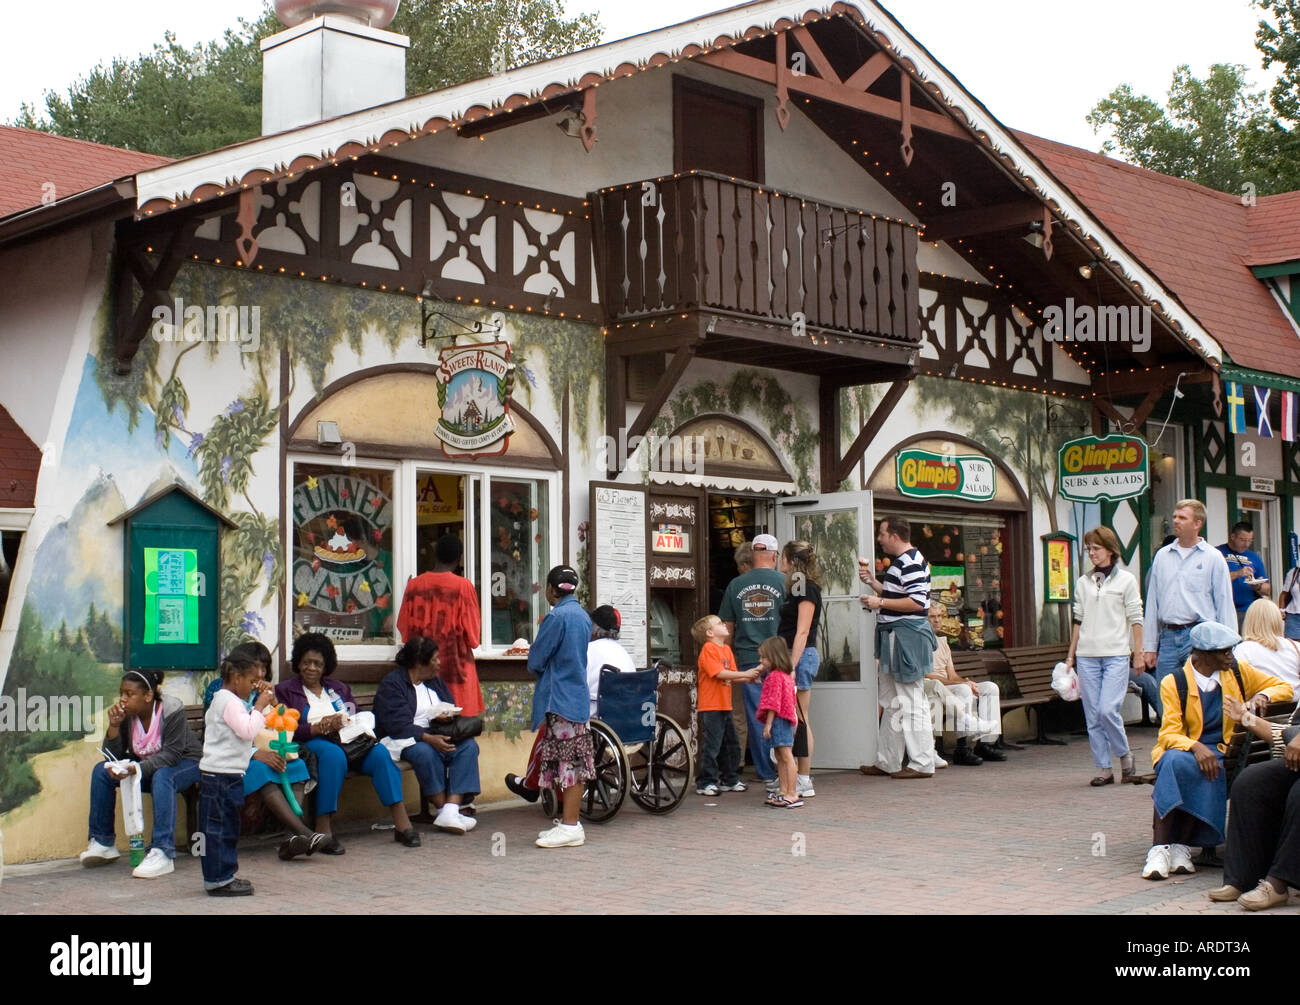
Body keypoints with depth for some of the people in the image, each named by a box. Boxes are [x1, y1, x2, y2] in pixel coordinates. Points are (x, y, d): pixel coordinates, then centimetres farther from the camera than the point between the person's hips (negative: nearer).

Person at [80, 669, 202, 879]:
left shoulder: (172, 710, -24)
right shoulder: (125, 714, -9)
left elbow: (172, 754, -30)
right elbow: (115, 755, -9)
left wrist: (137, 769, -44)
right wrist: (114, 726, -26)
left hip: (185, 764, -6)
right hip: (146, 766, 6)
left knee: (162, 777, -39)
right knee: (101, 770, -13)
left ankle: (162, 853, -44)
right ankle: (103, 842, -4)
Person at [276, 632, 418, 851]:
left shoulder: (339, 689, 27)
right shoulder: (285, 691, 13)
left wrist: (345, 724, -8)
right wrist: (319, 727, -16)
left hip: (347, 740, 4)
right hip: (310, 744, -4)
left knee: (379, 752, -26)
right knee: (333, 754, -39)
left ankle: (402, 822, -31)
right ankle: (323, 830, -40)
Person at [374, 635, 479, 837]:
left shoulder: (435, 680, 18)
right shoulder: (390, 685, -7)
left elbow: (451, 708, 18)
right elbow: (398, 725, -19)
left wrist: (446, 716, -9)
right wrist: (429, 738, -32)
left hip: (436, 736, 7)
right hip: (403, 739, -7)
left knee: (469, 745, -19)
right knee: (425, 752, -38)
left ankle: (451, 811, -29)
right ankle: (442, 809, -24)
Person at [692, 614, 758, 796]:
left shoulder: (726, 649, 14)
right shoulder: (708, 649, -12)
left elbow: (731, 675, 13)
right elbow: (719, 673, -21)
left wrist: (749, 678, -3)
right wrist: (744, 674, -18)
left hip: (725, 706, 9)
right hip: (710, 707, -9)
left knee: (731, 745, 14)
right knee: (711, 746, -6)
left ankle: (730, 780, 24)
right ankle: (705, 783, 1)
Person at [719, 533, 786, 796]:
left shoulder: (735, 585, 5)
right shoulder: (783, 582, -4)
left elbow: (727, 628, 9)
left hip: (748, 661, 2)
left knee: (756, 720, 6)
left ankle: (767, 776, 9)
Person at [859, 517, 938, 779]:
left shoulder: (911, 563, -16)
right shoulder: (898, 562, 17)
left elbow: (916, 602, -24)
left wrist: (879, 603, -18)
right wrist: (871, 581, 13)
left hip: (907, 636, -11)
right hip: (894, 638, 11)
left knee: (911, 703, -6)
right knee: (892, 703, 15)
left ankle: (922, 764, -1)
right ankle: (887, 762, 21)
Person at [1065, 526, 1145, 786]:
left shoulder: (1125, 580, 3)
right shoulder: (1083, 583, 13)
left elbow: (1135, 619, 2)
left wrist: (1138, 653, -2)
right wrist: (1070, 655, 12)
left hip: (1116, 654, -4)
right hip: (1087, 655, 4)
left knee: (1108, 709, -15)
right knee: (1092, 715, 1)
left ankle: (1124, 754, 9)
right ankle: (1104, 768, 9)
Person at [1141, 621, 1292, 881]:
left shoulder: (1238, 672, 9)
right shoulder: (1174, 683, -1)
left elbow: (1284, 688, 18)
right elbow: (1169, 734, -9)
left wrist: (1262, 696, -6)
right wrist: (1196, 747, -30)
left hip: (1219, 753, 2)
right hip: (1182, 750, -2)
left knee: (1207, 775, -34)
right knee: (1175, 763, -37)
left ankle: (1181, 845, -25)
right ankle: (1159, 847, -38)